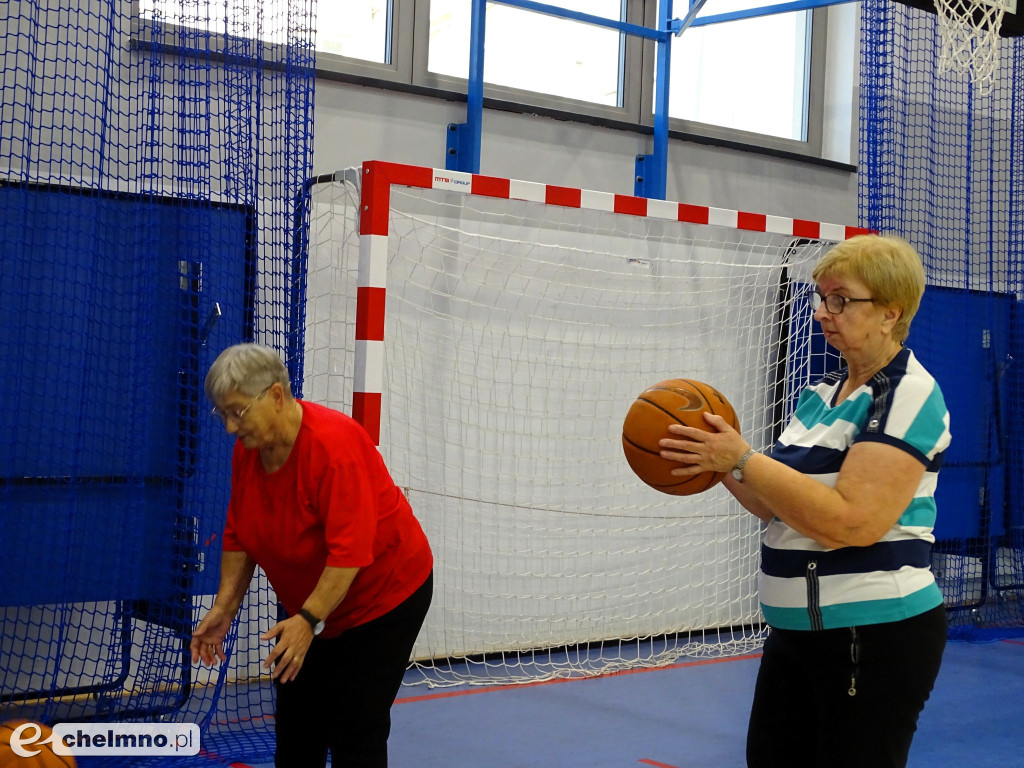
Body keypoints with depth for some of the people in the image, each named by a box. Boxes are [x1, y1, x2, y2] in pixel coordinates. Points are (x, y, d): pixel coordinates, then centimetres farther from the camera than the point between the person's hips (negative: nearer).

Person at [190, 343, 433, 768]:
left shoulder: (333, 444, -29)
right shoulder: (247, 450, -5)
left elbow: (349, 550, -33)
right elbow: (238, 538, 3)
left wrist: (309, 620, -36)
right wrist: (224, 607, -4)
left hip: (384, 594, -8)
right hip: (307, 608, 8)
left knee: (354, 732, -7)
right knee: (294, 722, 10)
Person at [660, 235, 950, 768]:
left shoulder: (908, 394, -14)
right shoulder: (821, 393, 11)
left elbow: (851, 521, -25)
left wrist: (742, 459, -23)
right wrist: (722, 468, -3)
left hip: (875, 637, -8)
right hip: (797, 626, 8)